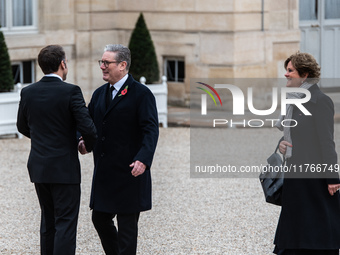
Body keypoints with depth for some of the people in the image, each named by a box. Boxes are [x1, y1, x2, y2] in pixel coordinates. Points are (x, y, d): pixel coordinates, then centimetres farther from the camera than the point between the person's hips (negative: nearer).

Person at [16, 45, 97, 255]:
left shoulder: (28, 92, 3)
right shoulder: (71, 91, -14)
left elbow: (23, 126, 16)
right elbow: (87, 127, -17)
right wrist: (90, 145, 4)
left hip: (39, 167, 6)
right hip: (64, 168, -6)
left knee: (48, 221, 17)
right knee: (66, 222, -3)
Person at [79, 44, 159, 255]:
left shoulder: (141, 94, -9)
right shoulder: (99, 94, 13)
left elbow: (151, 130, -16)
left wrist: (143, 159, -30)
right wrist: (82, 140, -9)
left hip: (130, 172, -7)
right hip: (104, 172, 7)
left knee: (127, 224, 1)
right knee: (100, 218, 12)